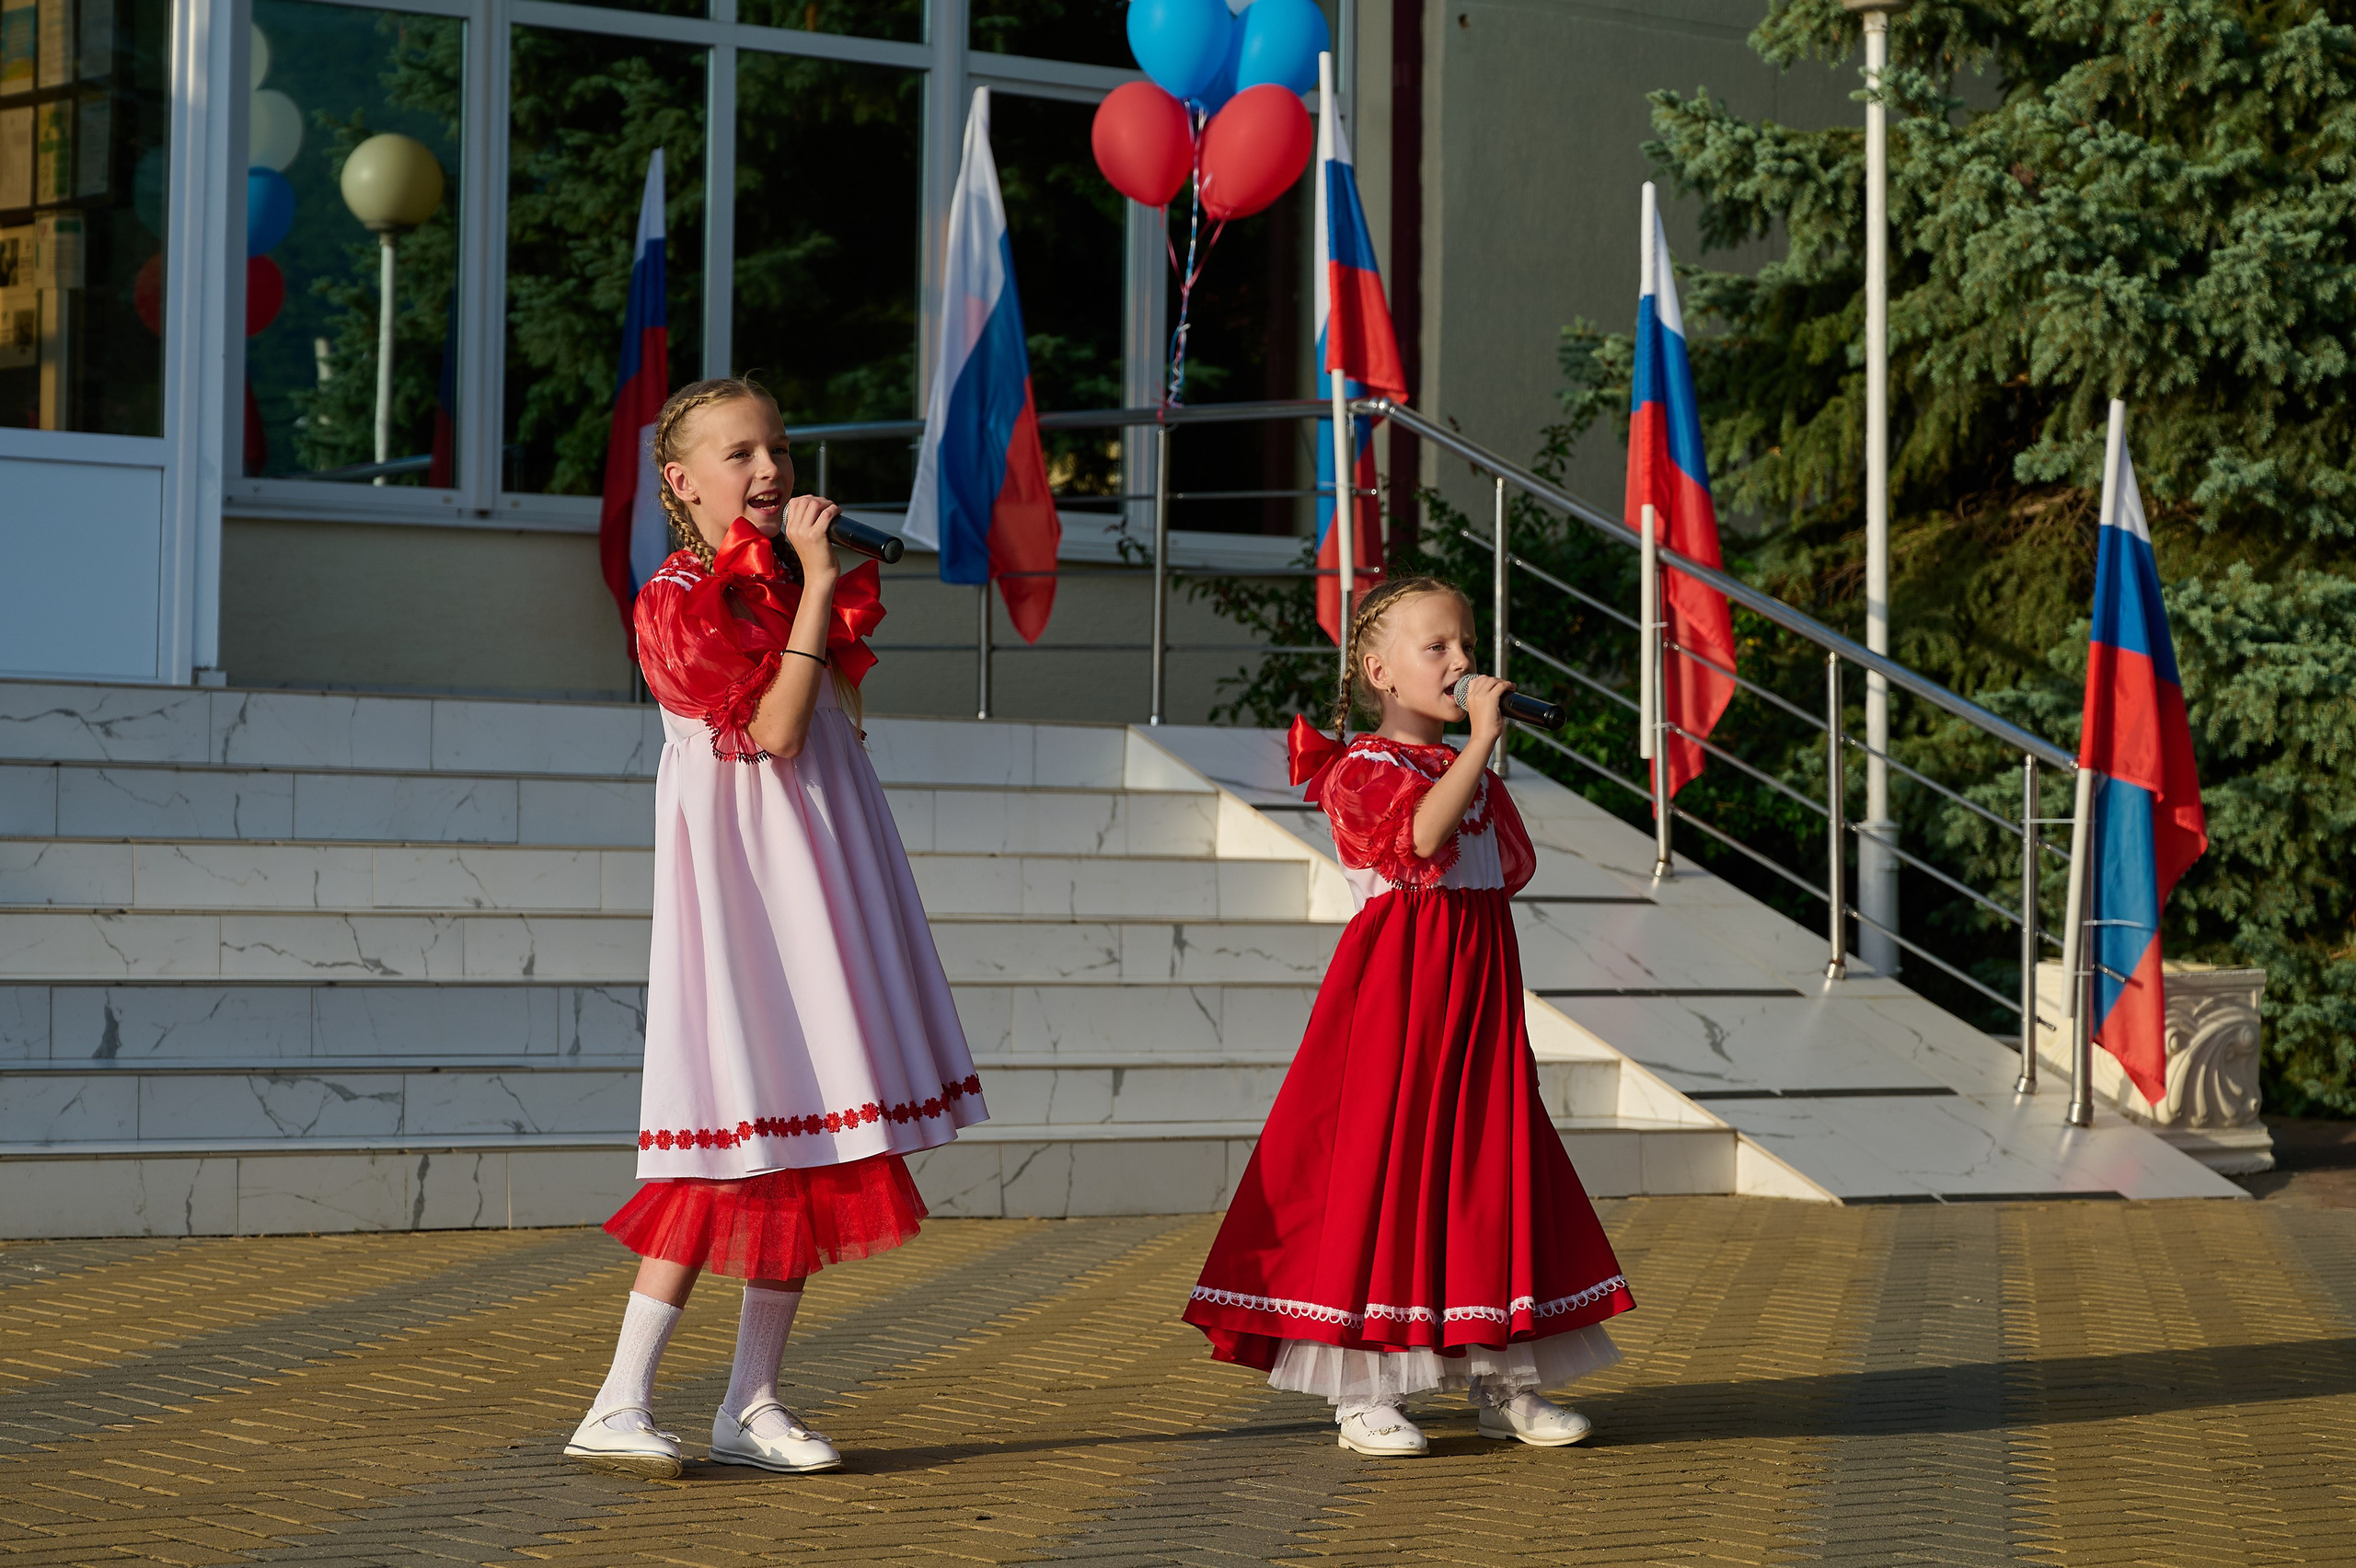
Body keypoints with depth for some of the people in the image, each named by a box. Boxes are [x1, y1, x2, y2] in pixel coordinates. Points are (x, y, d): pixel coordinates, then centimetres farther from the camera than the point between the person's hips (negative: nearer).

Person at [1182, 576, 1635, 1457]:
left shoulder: (1474, 774, 17)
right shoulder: (1360, 769, -8)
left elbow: (1510, 868, 24)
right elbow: (1419, 837, -28)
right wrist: (1481, 739, -28)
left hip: (1478, 988, 8)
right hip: (1394, 989, -8)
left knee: (1494, 1165, 8)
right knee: (1378, 1168, -6)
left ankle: (1501, 1379, 17)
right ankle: (1361, 1394, -1)